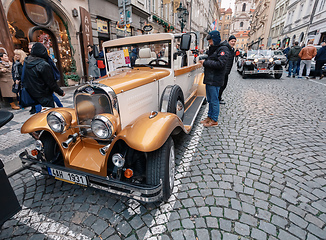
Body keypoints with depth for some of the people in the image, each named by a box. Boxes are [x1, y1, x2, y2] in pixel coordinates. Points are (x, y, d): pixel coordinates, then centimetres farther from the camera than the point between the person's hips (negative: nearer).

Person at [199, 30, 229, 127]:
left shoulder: (223, 49, -9)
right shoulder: (213, 48, 19)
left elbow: (220, 64, -20)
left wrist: (205, 63, -16)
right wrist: (204, 61, 9)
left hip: (215, 80, -9)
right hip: (209, 78, 9)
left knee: (214, 100, -3)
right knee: (210, 100, 15)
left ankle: (214, 120, 7)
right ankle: (210, 117, 27)